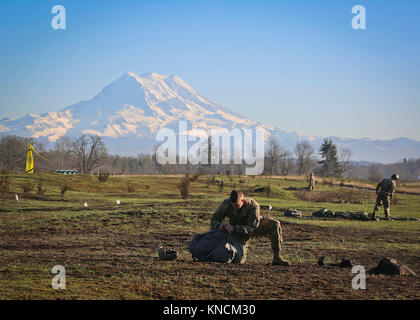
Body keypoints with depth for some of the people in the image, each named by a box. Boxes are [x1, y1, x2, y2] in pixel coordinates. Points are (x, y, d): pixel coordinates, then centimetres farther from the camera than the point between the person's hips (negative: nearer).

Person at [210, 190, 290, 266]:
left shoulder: (253, 206, -33)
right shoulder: (226, 203, -28)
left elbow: (252, 229, -33)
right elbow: (214, 221, -18)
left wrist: (234, 228, -46)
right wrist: (219, 226, -43)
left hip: (254, 226, -1)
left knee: (274, 224, -29)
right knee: (238, 260, -14)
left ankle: (277, 258, -24)